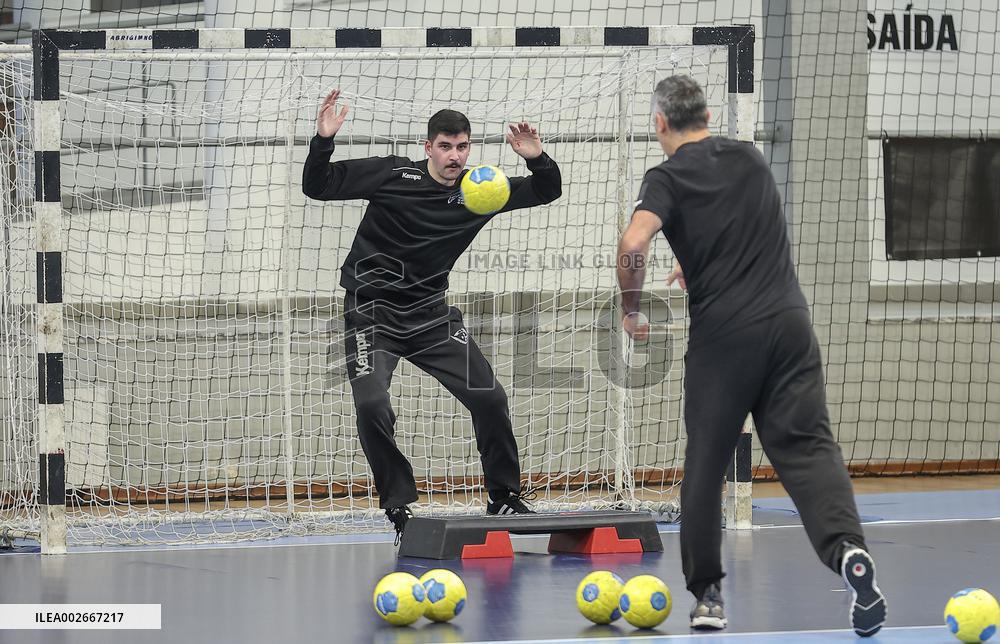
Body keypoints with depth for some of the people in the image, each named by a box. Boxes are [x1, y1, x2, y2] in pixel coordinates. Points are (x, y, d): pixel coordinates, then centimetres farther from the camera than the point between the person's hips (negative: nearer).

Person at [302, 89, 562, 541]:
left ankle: (505, 498, 13)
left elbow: (547, 191, 6)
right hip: (371, 312, -4)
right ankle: (398, 507, -4)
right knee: (372, 405, -22)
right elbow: (317, 186, -10)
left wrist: (537, 160, -15)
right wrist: (323, 140, -28)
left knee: (489, 398, -5)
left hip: (429, 314, 4)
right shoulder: (393, 174, -11)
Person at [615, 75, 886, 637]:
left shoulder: (668, 179, -1)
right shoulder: (751, 159, 14)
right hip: (789, 322, 3)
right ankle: (848, 547, -30)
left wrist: (631, 310, -4)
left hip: (720, 335, -3)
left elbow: (634, 243, -20)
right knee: (808, 446, -5)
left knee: (705, 461, 10)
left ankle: (706, 594, 14)